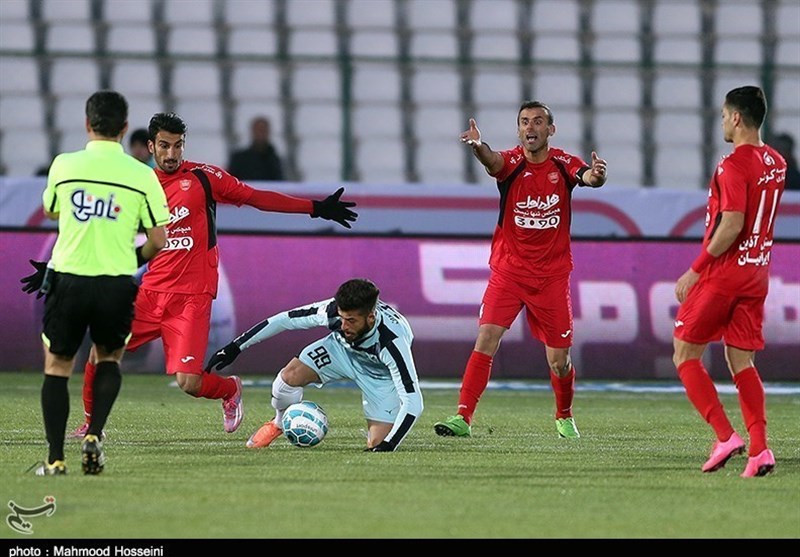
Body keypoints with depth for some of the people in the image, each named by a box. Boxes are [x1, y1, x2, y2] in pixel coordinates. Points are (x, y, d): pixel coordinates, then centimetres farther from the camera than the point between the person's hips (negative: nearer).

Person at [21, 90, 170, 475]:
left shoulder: (64, 166, -2)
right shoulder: (141, 175, -3)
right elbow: (158, 241, -1)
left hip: (68, 280, -1)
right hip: (116, 285, 1)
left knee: (57, 366, 13)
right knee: (109, 358, 24)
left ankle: (55, 457, 4)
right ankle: (93, 434, 2)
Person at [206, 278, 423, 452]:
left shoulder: (391, 343, -42)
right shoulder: (332, 310, -34)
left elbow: (413, 402, -39)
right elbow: (284, 319, -20)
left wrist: (387, 447, -46)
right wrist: (235, 347, -18)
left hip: (381, 372, -2)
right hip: (342, 349, 2)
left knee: (376, 446, -14)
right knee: (290, 376, -22)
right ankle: (280, 422, 12)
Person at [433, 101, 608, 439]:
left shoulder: (563, 164, -2)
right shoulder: (512, 163, -7)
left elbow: (588, 177, -21)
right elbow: (493, 162, -30)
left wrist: (595, 175, -47)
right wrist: (478, 147, -54)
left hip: (552, 276, 1)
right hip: (508, 270, -1)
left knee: (559, 360, 5)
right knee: (486, 338, -18)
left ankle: (564, 417, 32)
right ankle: (463, 417, -17)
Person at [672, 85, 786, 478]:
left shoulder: (734, 165, -17)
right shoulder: (776, 163, 10)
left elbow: (731, 226, -22)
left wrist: (694, 270, -17)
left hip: (723, 270, -8)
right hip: (757, 272, 8)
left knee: (685, 353, 3)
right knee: (741, 361, 9)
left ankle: (724, 436, -8)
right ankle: (759, 449, -2)